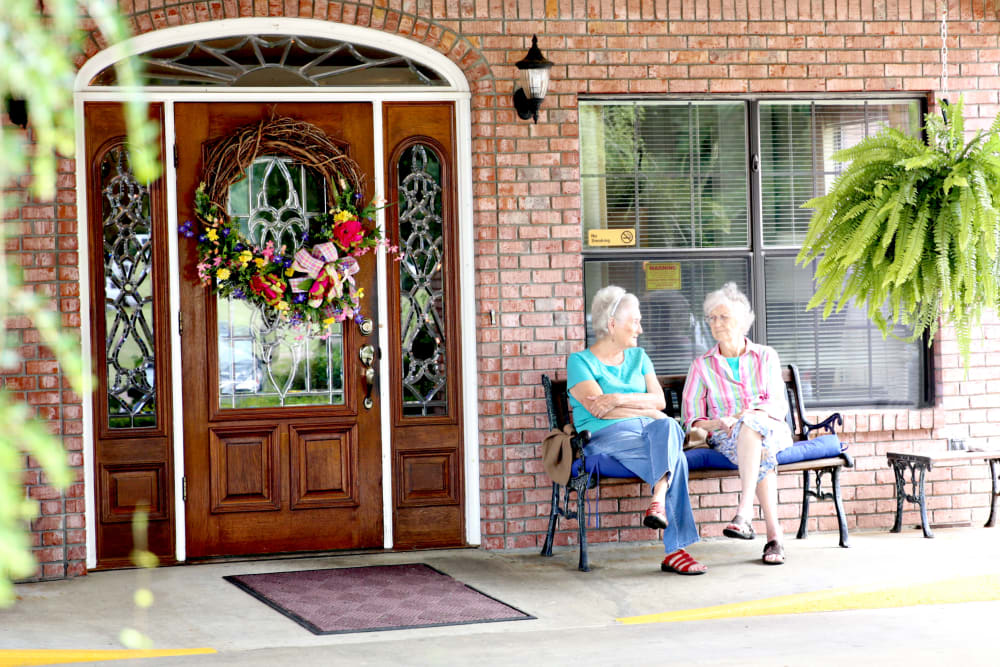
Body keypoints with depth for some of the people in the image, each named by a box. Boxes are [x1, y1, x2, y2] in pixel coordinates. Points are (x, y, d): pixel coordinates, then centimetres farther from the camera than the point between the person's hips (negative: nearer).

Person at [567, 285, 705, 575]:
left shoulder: (638, 357, 24)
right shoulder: (581, 361, 7)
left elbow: (659, 401, 9)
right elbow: (596, 408, -9)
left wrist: (619, 399, -10)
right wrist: (647, 411, -6)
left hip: (650, 430, 5)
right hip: (607, 436, -5)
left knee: (668, 427, -35)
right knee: (675, 458, -33)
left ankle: (658, 500, -50)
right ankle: (675, 549, -42)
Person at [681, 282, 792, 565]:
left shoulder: (766, 357, 14)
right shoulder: (702, 365, 13)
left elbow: (780, 406, 4)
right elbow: (692, 418, 7)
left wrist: (752, 413, -17)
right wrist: (718, 423, -16)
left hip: (771, 430, 0)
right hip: (725, 437, 0)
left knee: (751, 423, -39)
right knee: (760, 456, -37)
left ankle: (744, 511, -53)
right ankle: (774, 535, -46)